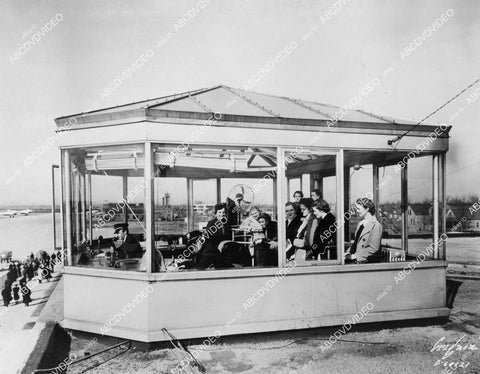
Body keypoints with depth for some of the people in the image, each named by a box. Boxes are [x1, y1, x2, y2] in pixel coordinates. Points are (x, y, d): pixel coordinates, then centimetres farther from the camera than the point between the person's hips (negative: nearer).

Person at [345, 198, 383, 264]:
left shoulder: (376, 225, -9)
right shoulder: (360, 223, 17)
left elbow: (373, 249, -14)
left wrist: (356, 255, -15)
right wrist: (348, 252, 5)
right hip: (354, 258, 7)